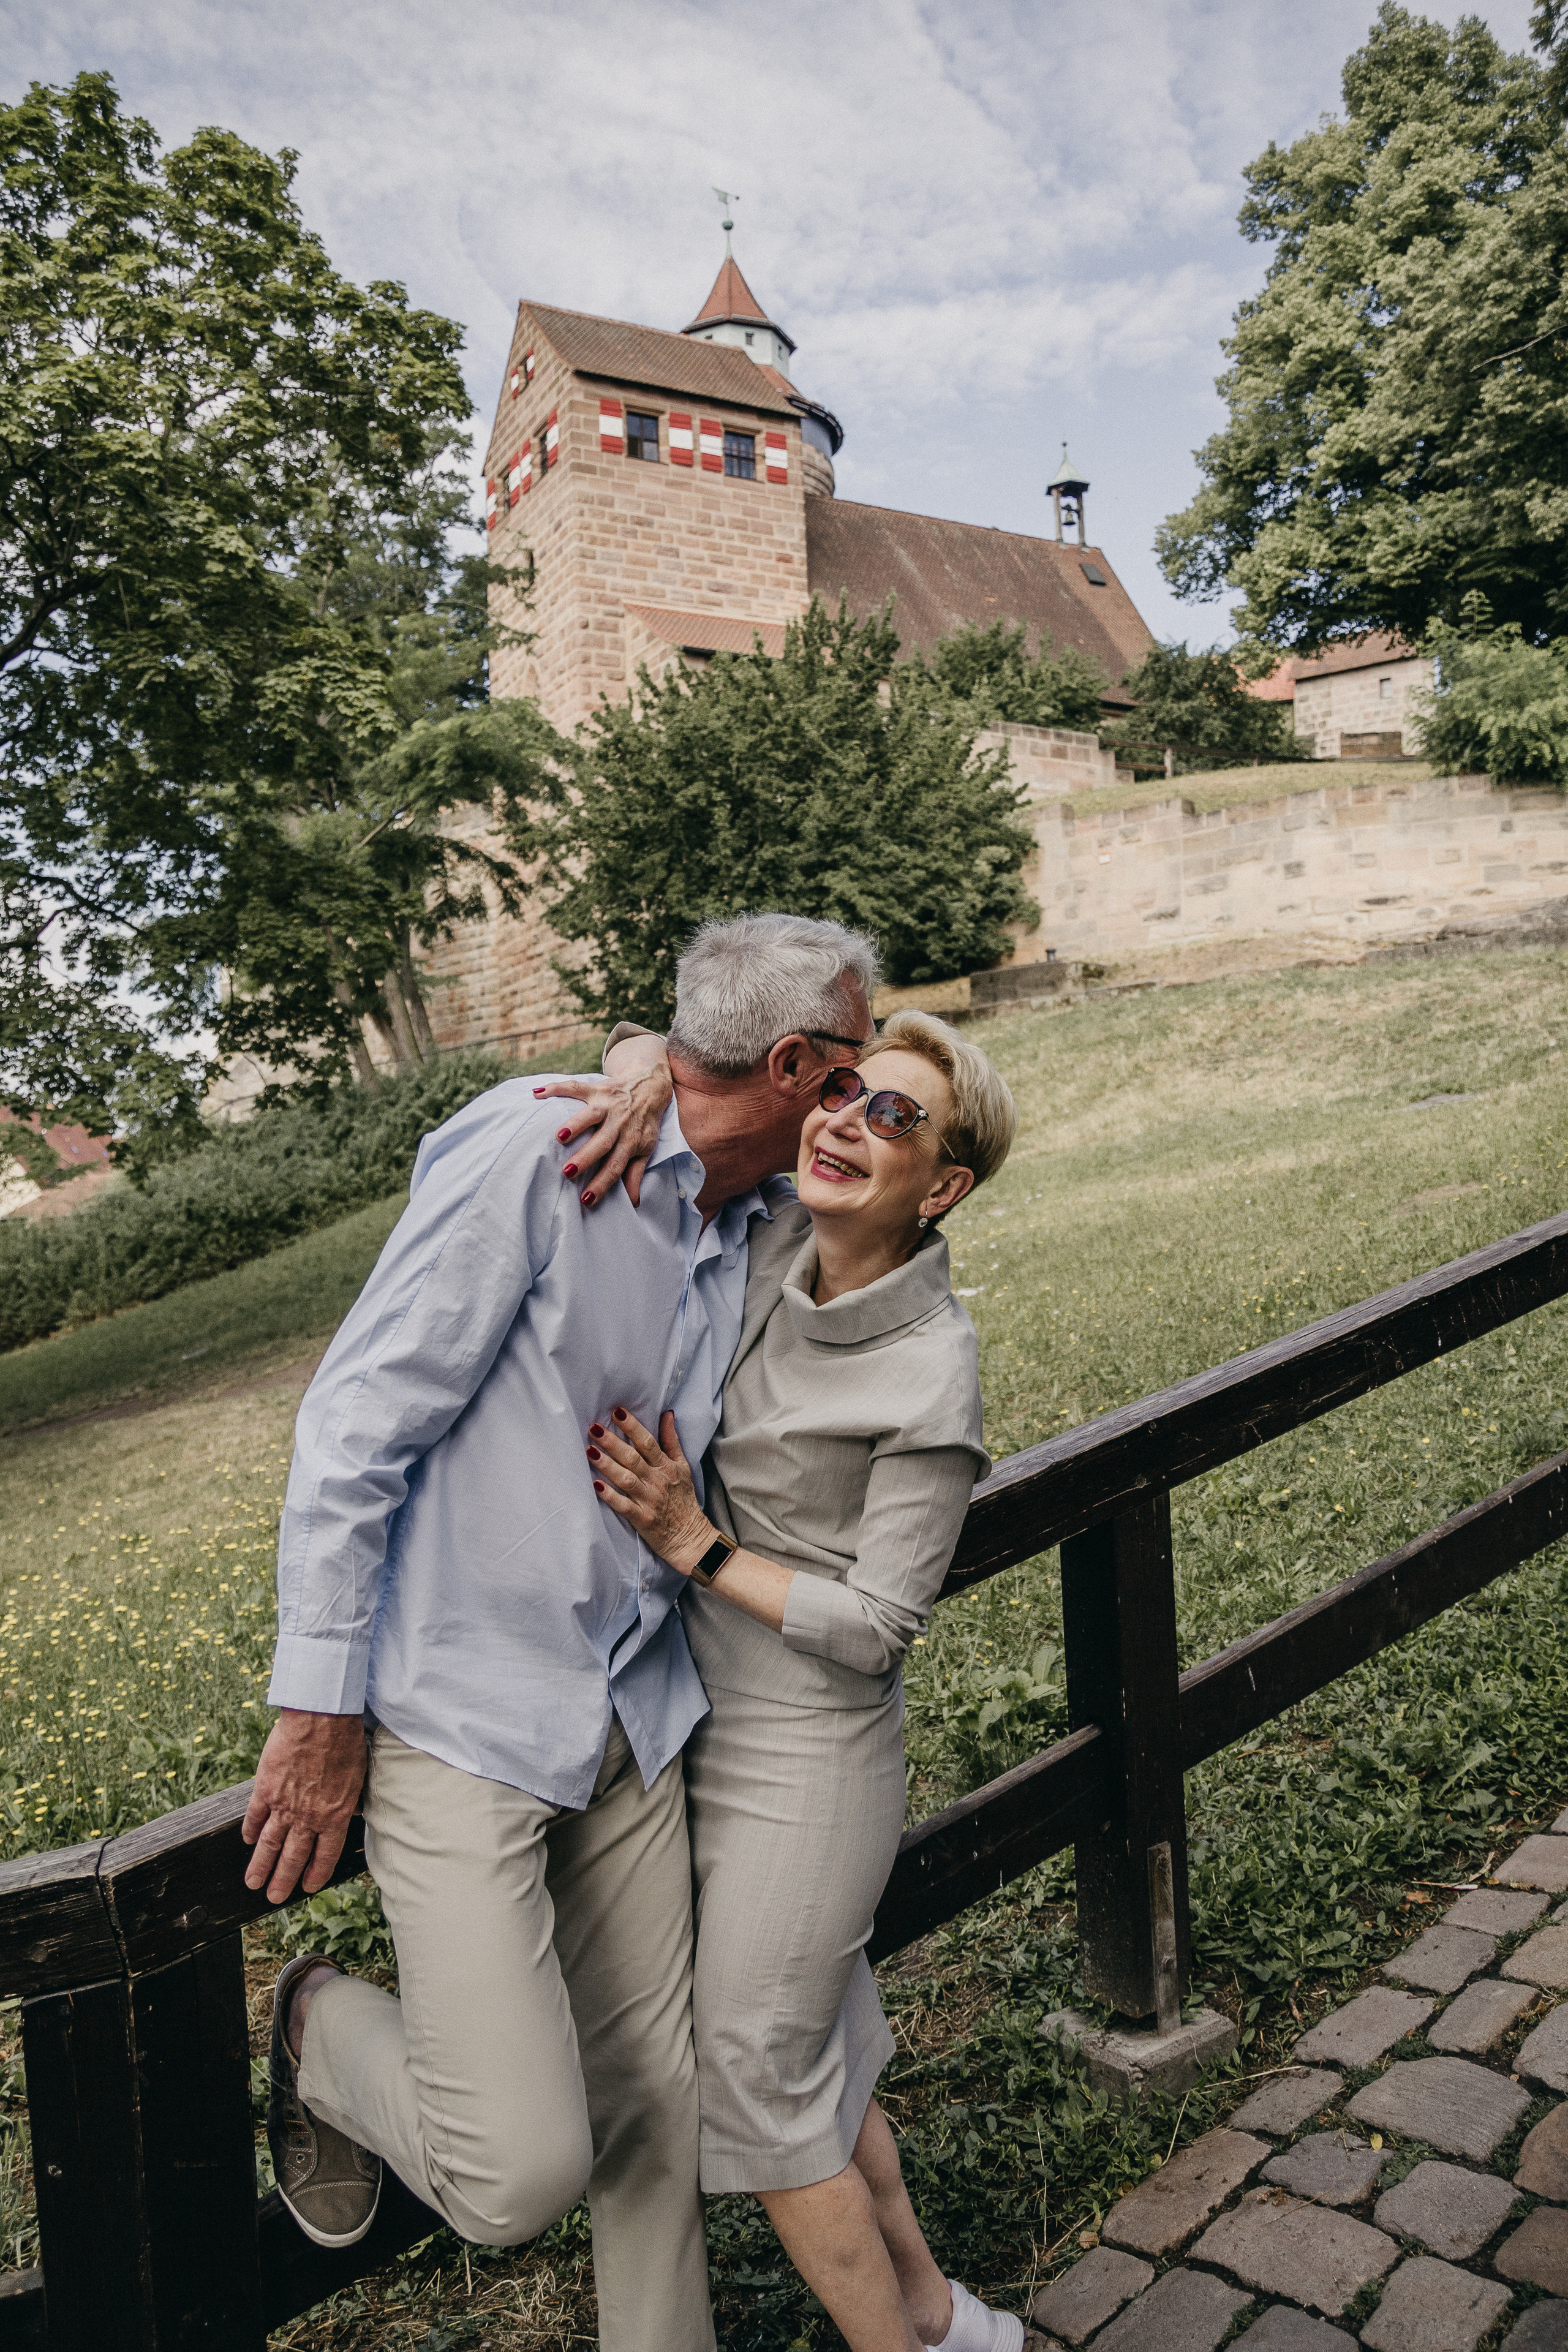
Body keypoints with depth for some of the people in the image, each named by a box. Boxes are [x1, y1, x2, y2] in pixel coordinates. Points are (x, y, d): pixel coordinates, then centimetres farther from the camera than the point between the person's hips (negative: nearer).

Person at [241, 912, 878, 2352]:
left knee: (652, 2094, 16)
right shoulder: (532, 1150, -19)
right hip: (460, 1720, -7)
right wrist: (320, 1715, -13)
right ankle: (327, 2034, 22)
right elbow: (355, 1428, -17)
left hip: (635, 1718, 7)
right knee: (522, 2170, -8)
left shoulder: (756, 1226, 5)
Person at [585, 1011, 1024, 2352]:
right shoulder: (781, 1242, -7)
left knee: (754, 2076, 9)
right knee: (819, 2050, 23)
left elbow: (874, 1626, -19)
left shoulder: (931, 1373, -23)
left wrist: (693, 1543, -20)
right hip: (717, 1722, 7)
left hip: (804, 1761, -7)